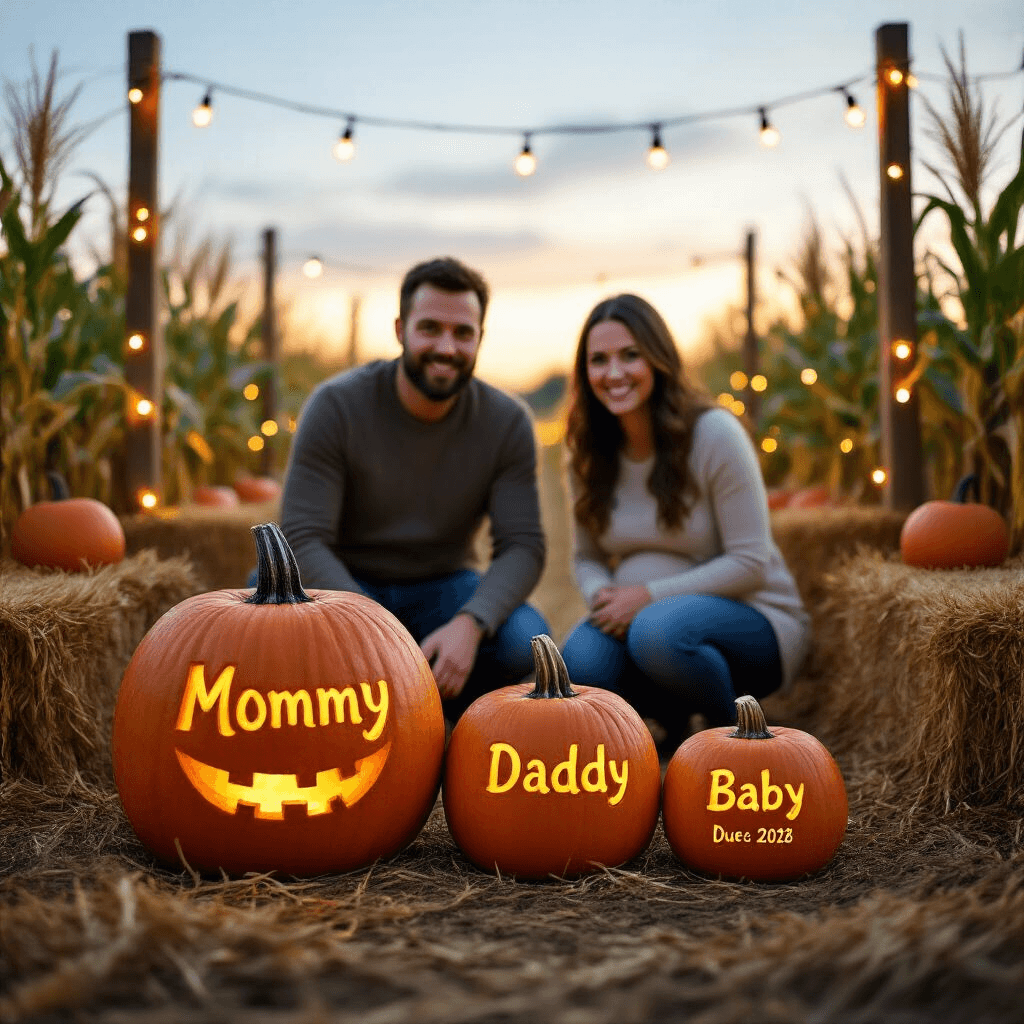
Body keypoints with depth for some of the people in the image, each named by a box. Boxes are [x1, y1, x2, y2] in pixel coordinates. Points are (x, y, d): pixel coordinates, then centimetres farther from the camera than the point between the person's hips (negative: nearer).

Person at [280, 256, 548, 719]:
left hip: (440, 591, 1)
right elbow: (303, 540, -22)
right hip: (347, 585, -1)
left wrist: (470, 623, -35)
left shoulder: (507, 421, -11)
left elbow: (523, 545, -15)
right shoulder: (337, 405, -17)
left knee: (526, 640, -28)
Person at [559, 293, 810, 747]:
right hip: (641, 619, 5)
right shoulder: (589, 452, 2)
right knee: (581, 662, -28)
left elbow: (750, 563, -16)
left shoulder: (715, 433, -15)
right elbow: (587, 556, 9)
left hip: (751, 621, -4)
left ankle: (735, 727, -6)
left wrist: (650, 595, -21)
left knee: (658, 631, -38)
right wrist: (603, 596, -15)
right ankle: (673, 720, 5)